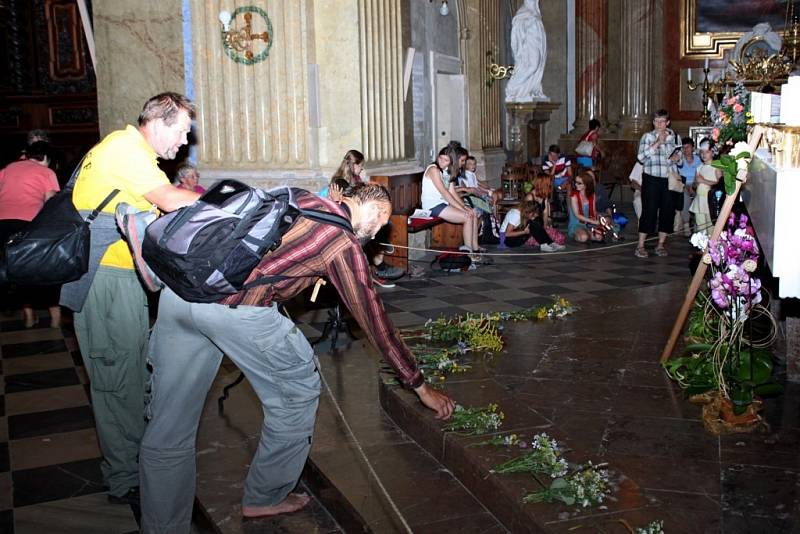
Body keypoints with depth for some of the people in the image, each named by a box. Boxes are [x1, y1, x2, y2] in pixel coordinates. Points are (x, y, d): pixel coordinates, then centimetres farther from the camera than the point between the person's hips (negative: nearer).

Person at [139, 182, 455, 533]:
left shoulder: (301, 199, 24)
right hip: (235, 306, -7)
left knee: (169, 427, 14)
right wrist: (422, 388, 18)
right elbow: (375, 322, 10)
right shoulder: (344, 244, 6)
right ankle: (266, 497, 30)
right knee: (298, 389, 17)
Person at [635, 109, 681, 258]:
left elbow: (681, 160, 18)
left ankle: (661, 244, 18)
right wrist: (658, 142, -17)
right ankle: (640, 245, 1)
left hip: (669, 179, 4)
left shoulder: (675, 137, 11)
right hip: (651, 179, -3)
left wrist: (678, 157, -5)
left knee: (667, 211, 5)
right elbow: (641, 157, -14)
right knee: (649, 211, -5)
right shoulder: (647, 137, 1)